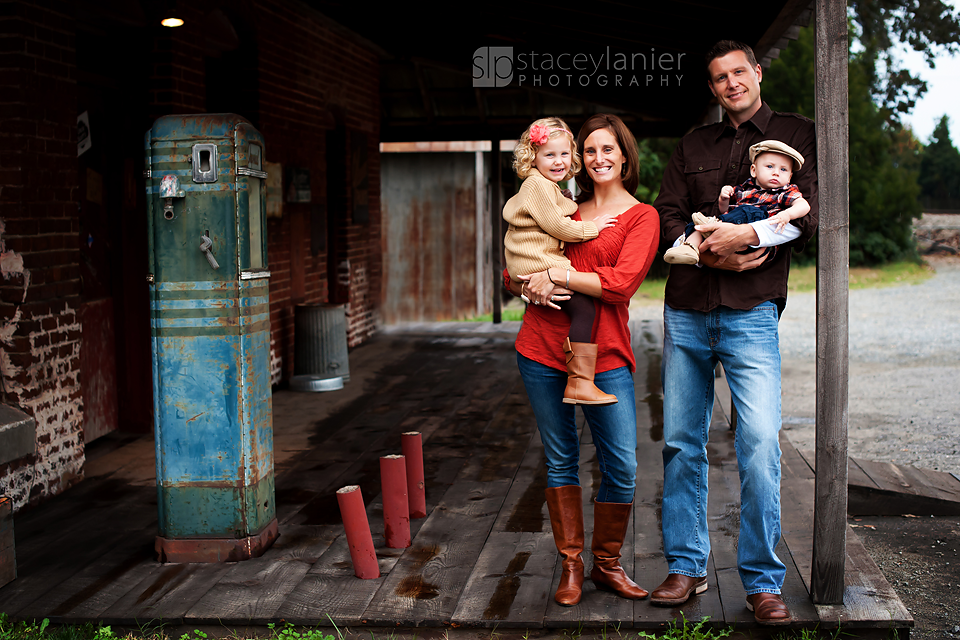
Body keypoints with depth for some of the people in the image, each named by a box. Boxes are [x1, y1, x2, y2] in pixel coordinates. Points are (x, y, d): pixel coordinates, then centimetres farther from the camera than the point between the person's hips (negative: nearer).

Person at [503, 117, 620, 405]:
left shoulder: (546, 186, 23)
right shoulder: (538, 185, -12)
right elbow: (556, 225, -16)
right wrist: (591, 227, -7)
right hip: (536, 263, -11)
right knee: (584, 308, -19)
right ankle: (579, 383, -24)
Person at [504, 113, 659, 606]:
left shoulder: (642, 216, 4)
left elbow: (621, 283, -12)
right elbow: (513, 273, 18)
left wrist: (556, 274, -10)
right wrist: (529, 285, -5)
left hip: (603, 355, -3)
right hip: (542, 349, 3)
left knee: (621, 466, -5)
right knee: (560, 460, 8)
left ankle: (607, 564, 15)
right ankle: (570, 565, 19)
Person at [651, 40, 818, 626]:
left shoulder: (797, 133, 9)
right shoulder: (693, 146, 19)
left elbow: (814, 212, -2)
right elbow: (668, 217, 9)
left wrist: (749, 234, -15)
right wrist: (708, 252, -10)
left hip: (750, 313, -4)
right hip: (686, 311, 4)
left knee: (761, 441, -13)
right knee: (682, 441, 6)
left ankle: (763, 582, -2)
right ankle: (687, 566, 17)